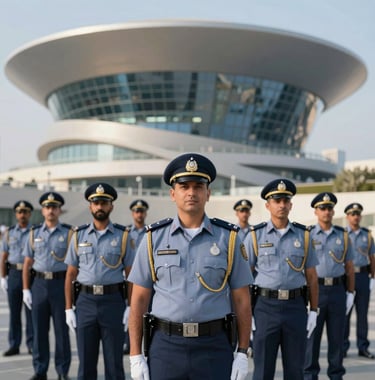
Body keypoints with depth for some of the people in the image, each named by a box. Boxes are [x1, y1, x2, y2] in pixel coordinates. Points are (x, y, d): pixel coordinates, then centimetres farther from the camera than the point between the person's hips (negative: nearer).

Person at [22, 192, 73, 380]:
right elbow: (27, 264, 9)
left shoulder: (69, 233, 1)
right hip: (39, 283, 2)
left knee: (62, 329, 4)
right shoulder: (34, 233, 8)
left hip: (61, 282, -2)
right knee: (39, 329, 7)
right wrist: (26, 290, 2)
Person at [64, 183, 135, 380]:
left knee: (114, 361, 6)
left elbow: (131, 274, 1)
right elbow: (70, 275, 8)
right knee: (86, 361, 9)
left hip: (113, 300, -1)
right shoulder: (79, 235, 7)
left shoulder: (123, 236, 2)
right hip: (85, 301, 2)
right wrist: (68, 308, 2)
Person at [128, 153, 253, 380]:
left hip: (214, 346, 0)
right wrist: (135, 355, -1)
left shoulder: (228, 238, 1)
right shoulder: (154, 238, 2)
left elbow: (242, 300, 3)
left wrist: (243, 353, -2)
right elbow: (139, 299, 3)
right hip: (165, 345, 1)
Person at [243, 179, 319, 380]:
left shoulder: (303, 235, 5)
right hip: (265, 306, -2)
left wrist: (313, 311, 4)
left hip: (296, 306, 2)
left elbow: (311, 277, 8)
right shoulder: (256, 235, 0)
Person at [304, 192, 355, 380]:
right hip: (314, 289, -2)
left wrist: (350, 293, 5)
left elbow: (349, 267, 10)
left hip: (337, 289, 2)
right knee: (312, 334, 4)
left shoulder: (343, 236, 8)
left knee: (337, 336, 8)